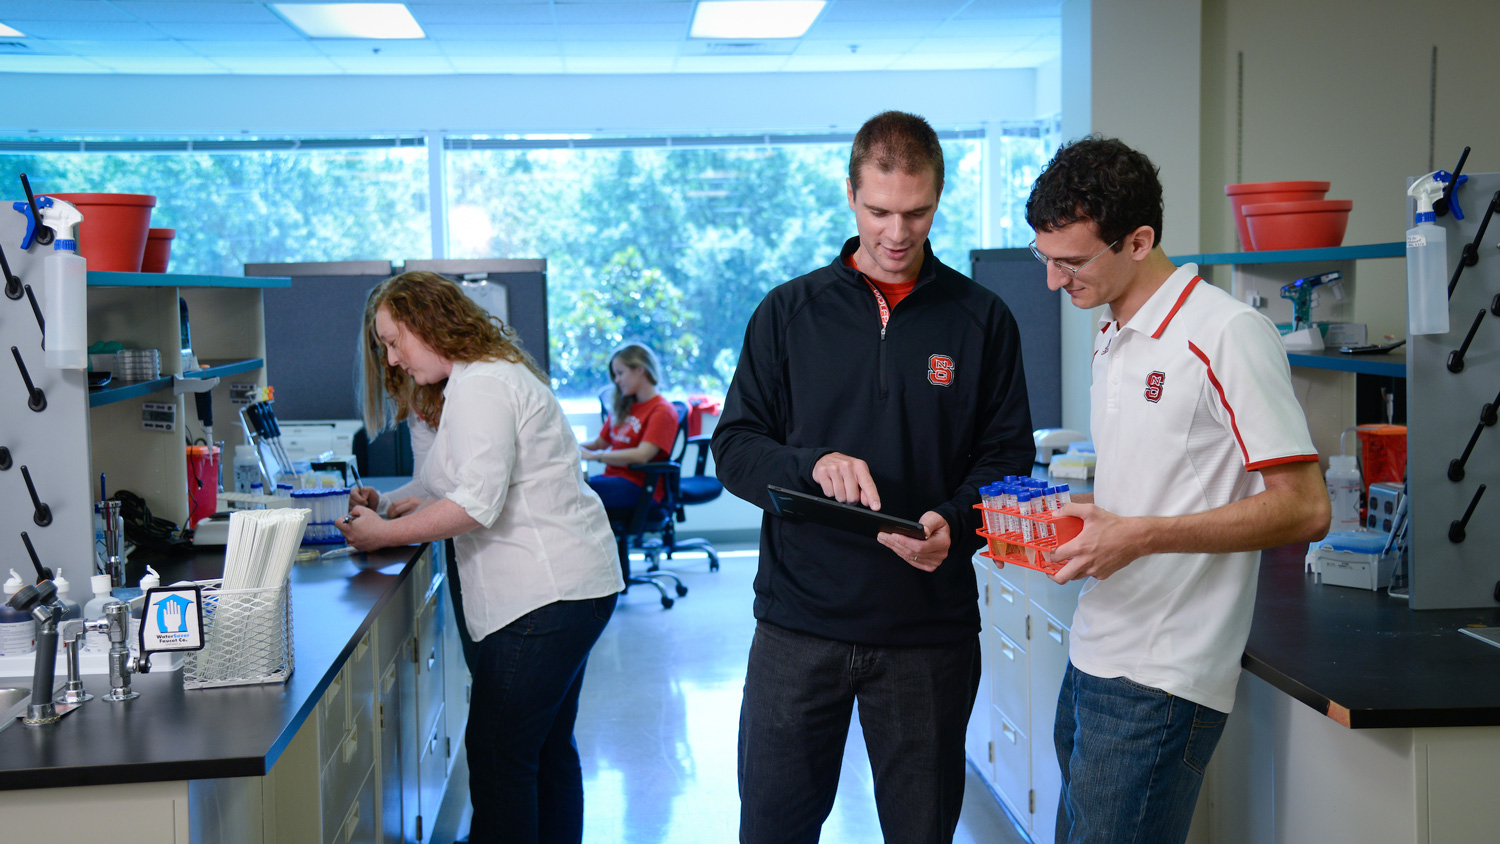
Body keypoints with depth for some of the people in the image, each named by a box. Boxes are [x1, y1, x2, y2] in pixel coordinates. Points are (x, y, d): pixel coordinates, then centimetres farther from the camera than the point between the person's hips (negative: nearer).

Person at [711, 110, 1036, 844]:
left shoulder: (982, 320, 4)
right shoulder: (789, 312, 5)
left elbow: (1008, 458, 3)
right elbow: (733, 446, 3)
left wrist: (955, 524, -18)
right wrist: (813, 466, -18)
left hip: (931, 627, 0)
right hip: (799, 623, 0)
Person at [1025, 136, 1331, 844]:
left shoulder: (1227, 335, -13)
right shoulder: (1111, 336, 15)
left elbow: (1303, 509, -16)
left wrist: (1139, 536, -21)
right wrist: (1052, 512, 7)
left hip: (1157, 681, -9)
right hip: (1091, 656, 9)